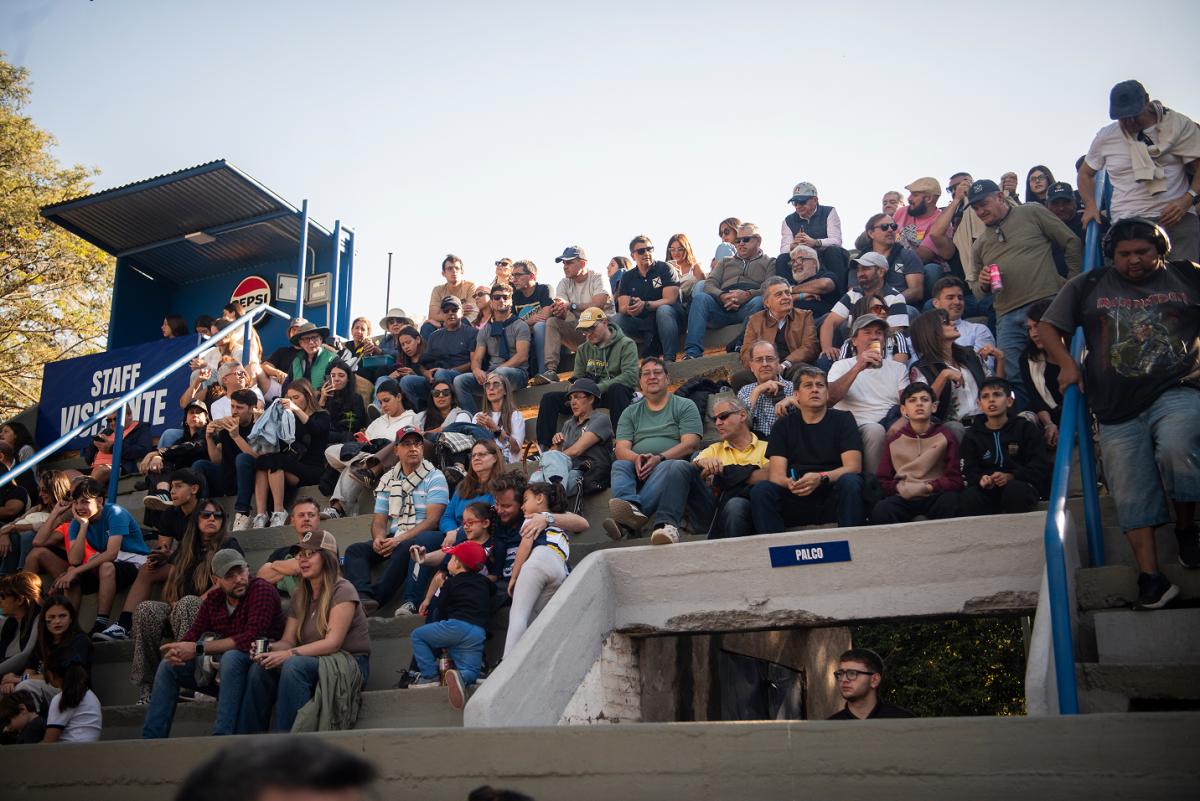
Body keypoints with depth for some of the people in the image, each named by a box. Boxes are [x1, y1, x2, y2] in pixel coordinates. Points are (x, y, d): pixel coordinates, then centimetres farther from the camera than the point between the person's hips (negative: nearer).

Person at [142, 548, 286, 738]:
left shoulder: (262, 590, -16)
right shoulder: (213, 598, 7)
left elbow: (251, 638, -27)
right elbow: (194, 632, 4)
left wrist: (198, 649, -27)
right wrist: (177, 650, -22)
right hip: (223, 668, 8)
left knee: (231, 657, -37)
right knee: (168, 666, 2)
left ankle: (221, 740, -36)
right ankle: (150, 740, 4)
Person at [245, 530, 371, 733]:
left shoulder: (342, 590, -9)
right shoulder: (300, 596, 15)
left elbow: (333, 643, -18)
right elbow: (288, 641, 7)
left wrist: (290, 654, -27)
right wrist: (268, 648, -16)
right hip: (315, 662, 7)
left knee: (294, 665, -33)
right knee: (260, 667, -18)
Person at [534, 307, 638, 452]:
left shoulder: (626, 344, -3)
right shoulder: (584, 349, 15)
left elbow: (630, 377, -17)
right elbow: (577, 378, 17)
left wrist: (597, 388, -24)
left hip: (615, 394, -5)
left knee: (616, 389, -40)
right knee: (549, 398, -8)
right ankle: (543, 447, -11)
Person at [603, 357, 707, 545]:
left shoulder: (684, 406, 14)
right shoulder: (630, 413, 23)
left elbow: (689, 444, -1)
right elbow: (621, 449, 10)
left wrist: (659, 458, -18)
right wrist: (637, 458, -15)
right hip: (638, 470, 3)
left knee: (677, 467, -37)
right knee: (619, 465, -28)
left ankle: (627, 521, -56)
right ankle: (633, 510, -59)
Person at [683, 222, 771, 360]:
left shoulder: (769, 262, 22)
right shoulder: (726, 262, 33)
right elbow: (709, 284, 16)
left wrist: (747, 295, -17)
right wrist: (722, 296, -7)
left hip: (747, 309, -3)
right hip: (722, 307, 3)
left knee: (759, 301, -36)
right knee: (700, 298, -26)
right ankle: (692, 352, -39)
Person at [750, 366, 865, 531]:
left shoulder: (843, 419, 9)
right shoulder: (783, 426, 13)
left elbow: (853, 466, -4)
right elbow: (776, 474, 2)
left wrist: (821, 478, -24)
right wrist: (789, 483, -24)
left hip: (833, 500, -1)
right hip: (796, 501, 1)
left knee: (850, 483, -32)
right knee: (760, 490, -24)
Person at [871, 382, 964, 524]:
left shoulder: (946, 436, 10)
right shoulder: (893, 440, 13)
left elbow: (955, 480, 4)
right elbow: (882, 480, 11)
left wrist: (927, 487, -9)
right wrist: (899, 488, -8)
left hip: (934, 495, 0)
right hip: (904, 498, 0)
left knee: (950, 500, -34)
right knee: (880, 510, -33)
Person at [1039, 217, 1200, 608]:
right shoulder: (1088, 287, 13)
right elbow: (1047, 326, 12)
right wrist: (1066, 363, -2)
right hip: (1118, 408, 2)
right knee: (1132, 492, -2)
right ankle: (1150, 575, 3)